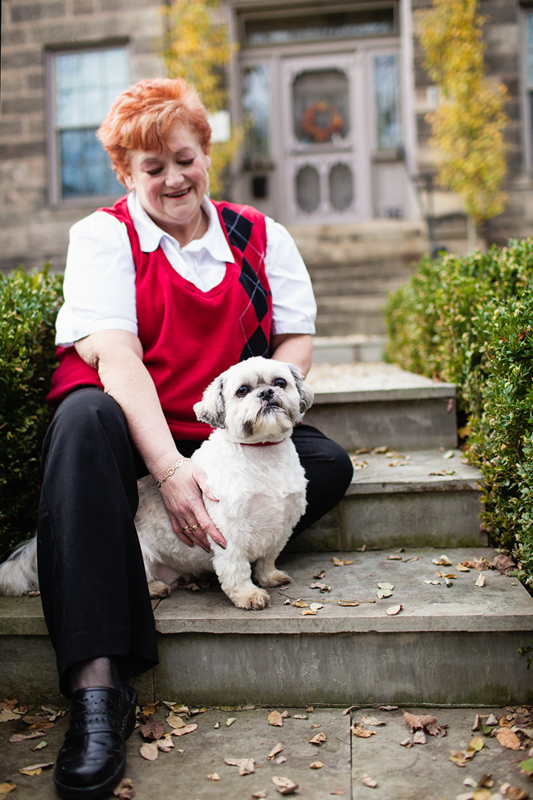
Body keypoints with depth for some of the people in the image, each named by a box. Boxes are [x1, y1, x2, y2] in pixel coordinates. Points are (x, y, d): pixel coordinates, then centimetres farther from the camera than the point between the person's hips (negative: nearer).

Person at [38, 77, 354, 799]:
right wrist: (169, 468, -29)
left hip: (223, 435, 3)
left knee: (329, 464, -20)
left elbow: (297, 339, 4)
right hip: (128, 423, -2)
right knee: (84, 418, -37)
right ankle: (97, 685, -40)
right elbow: (116, 353, -15)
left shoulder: (260, 236, 10)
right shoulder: (103, 235, 0)